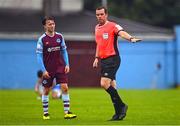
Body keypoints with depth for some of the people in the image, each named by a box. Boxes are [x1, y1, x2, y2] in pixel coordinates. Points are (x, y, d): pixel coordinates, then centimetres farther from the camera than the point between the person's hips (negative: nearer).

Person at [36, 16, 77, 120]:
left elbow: (64, 51, 10)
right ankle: (45, 113, 19)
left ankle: (67, 112, -7)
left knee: (65, 88, -8)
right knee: (46, 90, 6)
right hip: (48, 69, -2)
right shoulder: (42, 39, -8)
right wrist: (44, 70, -13)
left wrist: (67, 64, 2)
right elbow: (39, 56, -7)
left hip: (60, 67, 2)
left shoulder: (59, 36, 2)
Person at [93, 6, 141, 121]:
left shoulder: (112, 26, -8)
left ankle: (121, 106, -5)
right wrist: (96, 58, 24)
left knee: (104, 84, -18)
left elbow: (122, 33, -27)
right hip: (103, 60, 8)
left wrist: (131, 38, -46)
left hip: (112, 59, -8)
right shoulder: (97, 28, 16)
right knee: (111, 86, 8)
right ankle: (119, 112, 12)